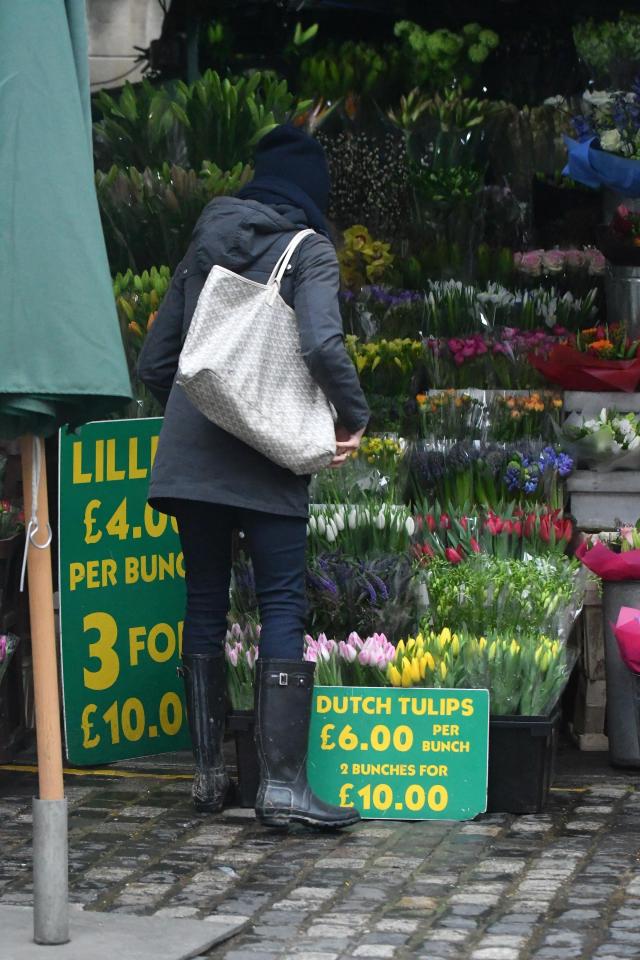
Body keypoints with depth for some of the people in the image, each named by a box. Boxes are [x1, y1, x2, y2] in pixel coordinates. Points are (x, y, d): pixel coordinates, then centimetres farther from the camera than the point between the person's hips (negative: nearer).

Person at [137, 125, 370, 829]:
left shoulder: (204, 247, 13)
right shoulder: (308, 250, -3)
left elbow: (154, 361, 13)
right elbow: (323, 345, -20)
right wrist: (353, 416, -6)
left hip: (188, 454, 5)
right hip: (264, 458, -5)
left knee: (204, 605, 12)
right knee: (283, 606, -5)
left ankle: (208, 770, 14)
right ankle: (282, 780, -12)